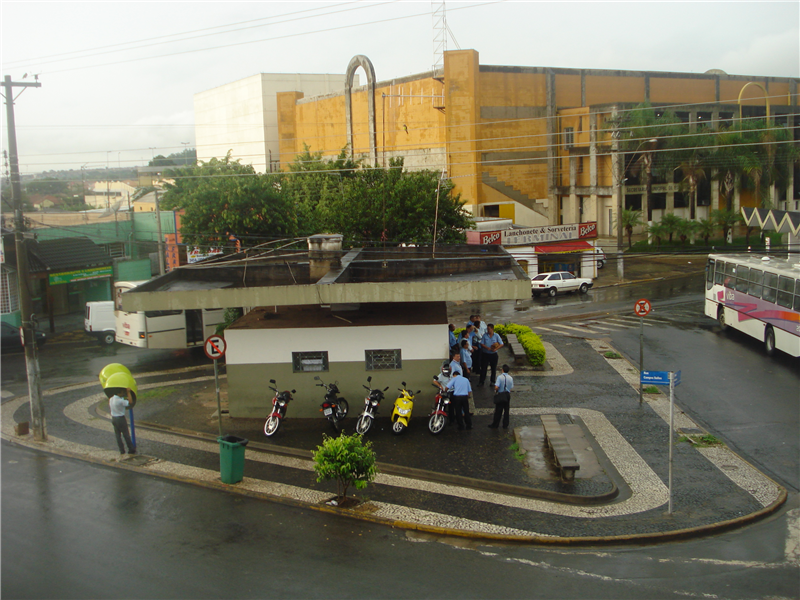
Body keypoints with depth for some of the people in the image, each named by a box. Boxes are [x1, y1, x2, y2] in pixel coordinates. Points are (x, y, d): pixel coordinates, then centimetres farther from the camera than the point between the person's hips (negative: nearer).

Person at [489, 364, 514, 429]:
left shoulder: (500, 377, -16)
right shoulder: (511, 378, -2)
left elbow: (496, 387, -22)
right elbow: (511, 387, 1)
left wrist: (496, 391, -2)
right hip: (508, 395, 3)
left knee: (498, 411, 4)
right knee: (506, 411, 12)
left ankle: (495, 425, 12)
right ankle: (505, 425, 17)